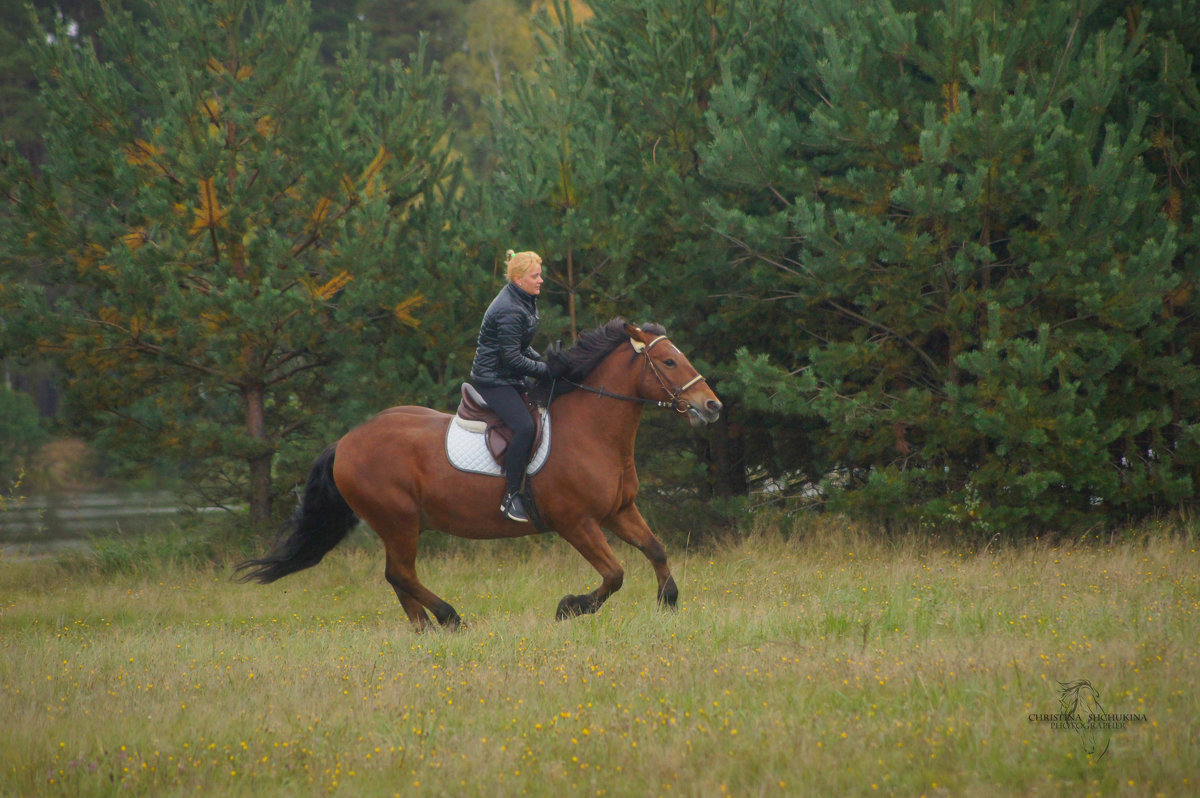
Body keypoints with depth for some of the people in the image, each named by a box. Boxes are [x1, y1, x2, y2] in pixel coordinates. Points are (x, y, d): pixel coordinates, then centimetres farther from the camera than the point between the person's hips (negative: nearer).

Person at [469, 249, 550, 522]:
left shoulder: (524, 302, 10)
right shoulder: (509, 311, -22)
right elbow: (513, 358, -22)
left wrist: (543, 362, 4)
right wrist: (546, 369, -14)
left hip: (510, 377, 11)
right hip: (493, 379, -11)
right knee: (524, 427, -25)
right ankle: (510, 497, -22)